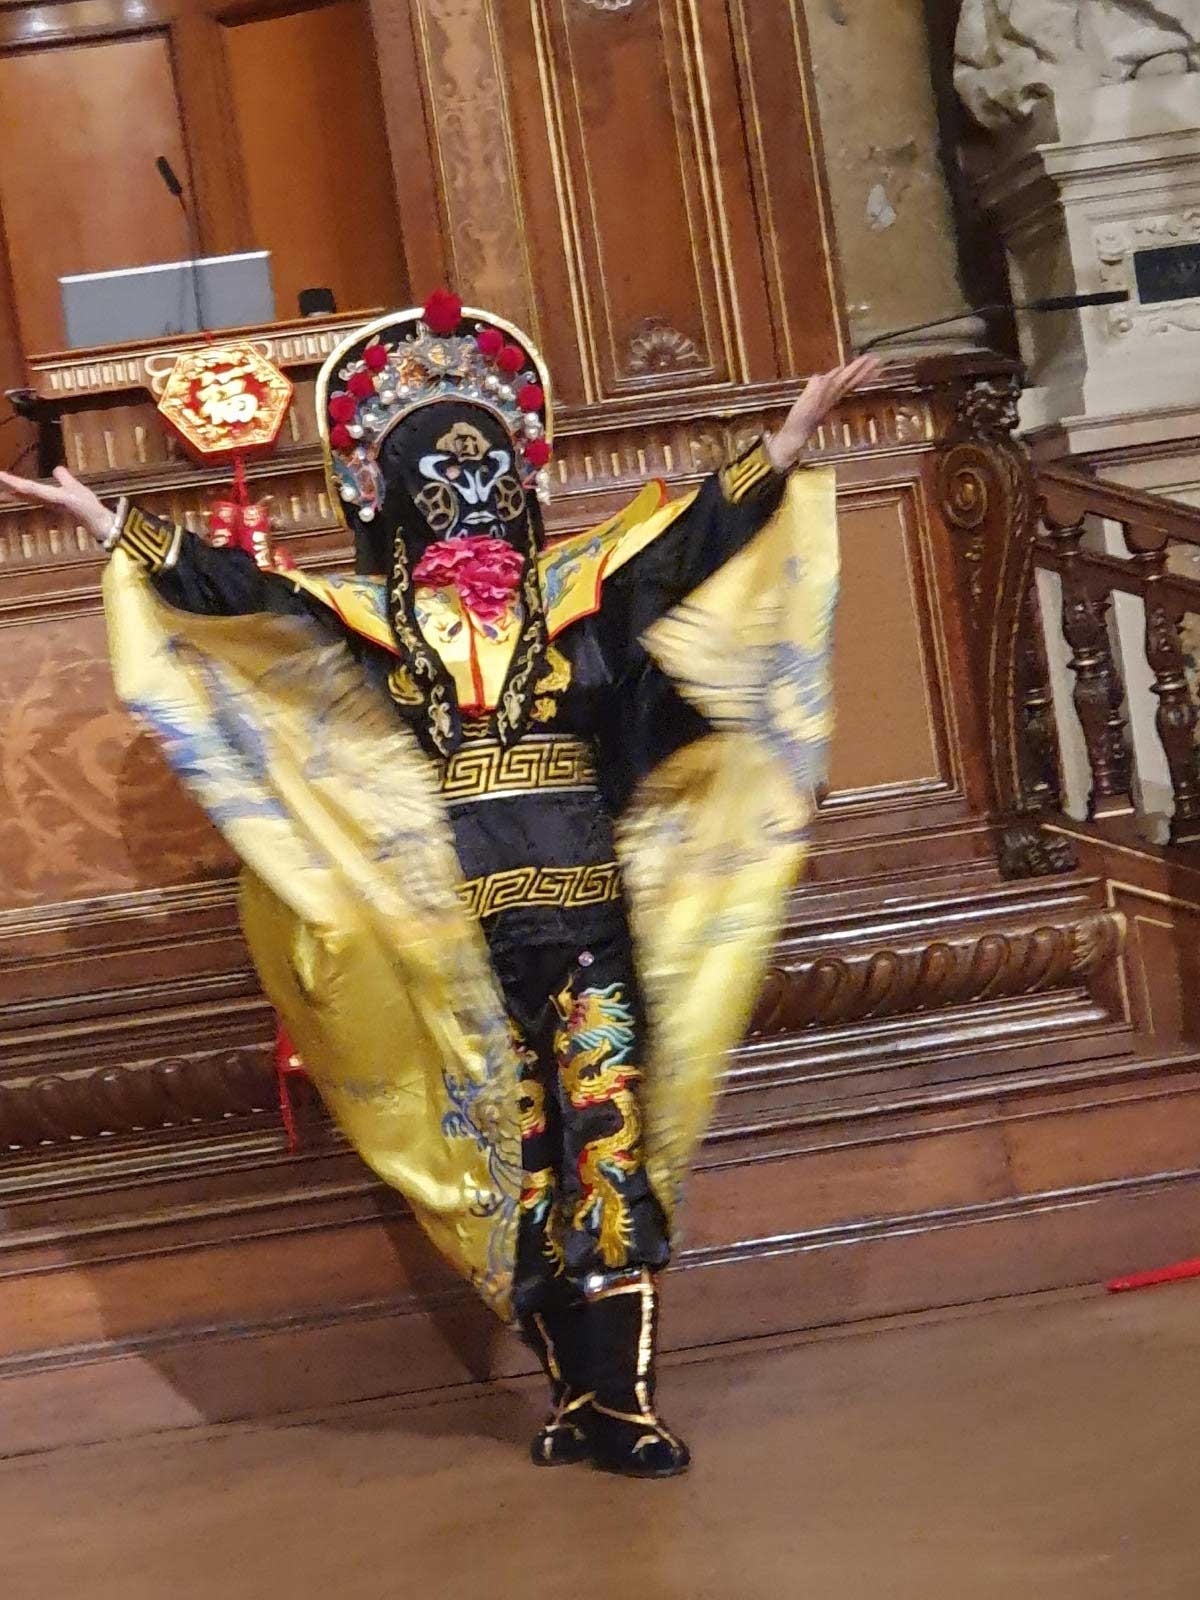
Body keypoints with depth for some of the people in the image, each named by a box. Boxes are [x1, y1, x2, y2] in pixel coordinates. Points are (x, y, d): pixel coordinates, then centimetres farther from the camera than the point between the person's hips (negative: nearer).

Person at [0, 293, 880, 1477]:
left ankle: (615, 1397, 2)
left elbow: (700, 531, 9)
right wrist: (102, 520, -3)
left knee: (608, 1134, -3)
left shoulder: (570, 583, 10)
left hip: (587, 901, 1)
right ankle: (579, 1392, 13)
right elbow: (227, 587, 2)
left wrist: (791, 439, 7)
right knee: (512, 1145, 4)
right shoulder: (368, 615, 6)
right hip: (461, 917, 0)